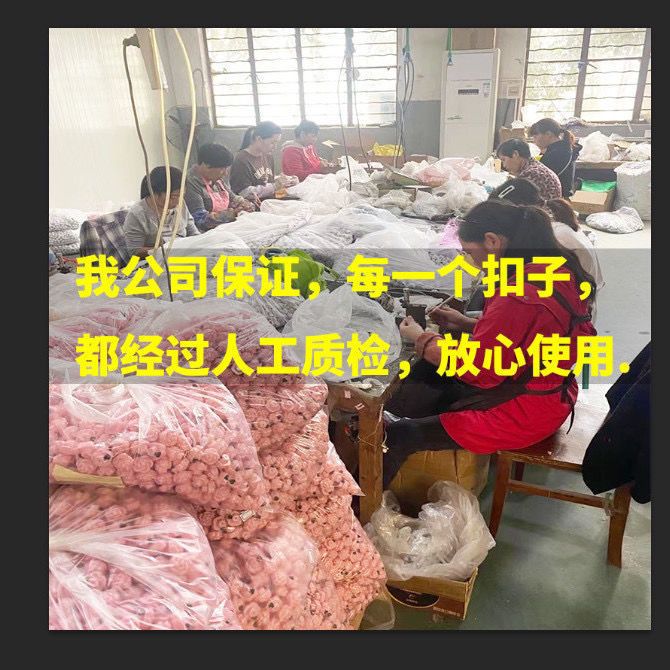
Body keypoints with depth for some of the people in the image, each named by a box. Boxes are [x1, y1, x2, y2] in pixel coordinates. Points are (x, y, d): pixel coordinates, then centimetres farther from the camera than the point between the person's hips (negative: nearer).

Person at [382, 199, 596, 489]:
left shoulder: (519, 297, -31)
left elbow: (474, 368, -20)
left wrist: (421, 339, -6)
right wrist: (465, 323, 7)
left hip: (522, 414, -10)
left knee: (397, 437, -5)